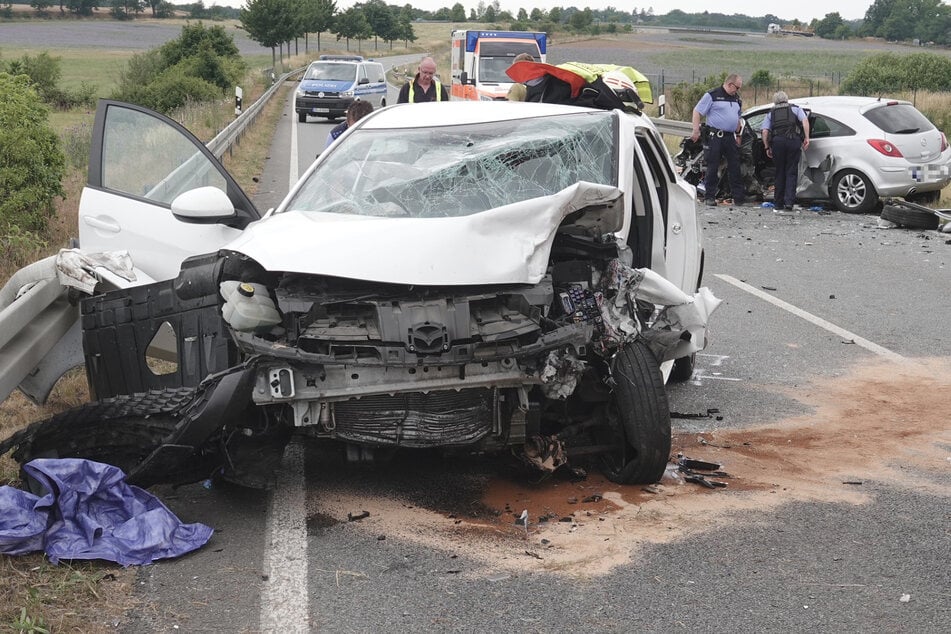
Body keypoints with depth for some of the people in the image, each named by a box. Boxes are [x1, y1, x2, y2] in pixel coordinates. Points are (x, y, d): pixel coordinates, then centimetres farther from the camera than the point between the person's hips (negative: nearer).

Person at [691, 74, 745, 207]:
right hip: (714, 136, -6)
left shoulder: (737, 99, 16)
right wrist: (696, 131, -13)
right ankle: (710, 197, 6)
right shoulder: (712, 95, -5)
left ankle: (739, 197, 8)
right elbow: (697, 111, -6)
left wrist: (738, 135, 22)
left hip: (730, 137, 6)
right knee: (713, 168, -1)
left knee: (735, 167, 4)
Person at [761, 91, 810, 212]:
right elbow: (805, 120, 2)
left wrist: (767, 147, 13)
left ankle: (778, 204, 11)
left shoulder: (771, 113, 23)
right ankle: (789, 202, -9)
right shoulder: (795, 109, 21)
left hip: (777, 141, 1)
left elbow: (765, 131, 10)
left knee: (780, 173, 11)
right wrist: (807, 137, 1)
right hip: (793, 140, -1)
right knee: (791, 172, 3)